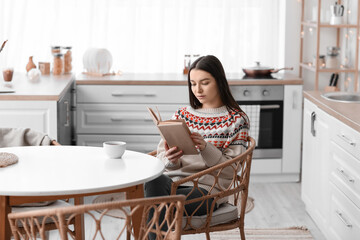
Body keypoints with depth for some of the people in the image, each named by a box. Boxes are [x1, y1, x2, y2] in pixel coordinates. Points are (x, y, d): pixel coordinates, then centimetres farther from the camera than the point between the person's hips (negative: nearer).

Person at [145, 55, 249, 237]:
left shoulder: (236, 120, 8)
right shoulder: (182, 114, 20)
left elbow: (231, 169, -1)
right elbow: (161, 154, 13)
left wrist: (205, 148, -19)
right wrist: (170, 160, -12)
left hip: (208, 187, -4)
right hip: (174, 178, 4)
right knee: (153, 181, -34)